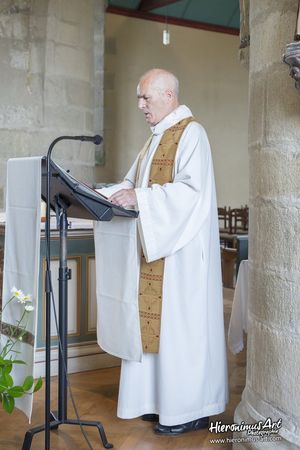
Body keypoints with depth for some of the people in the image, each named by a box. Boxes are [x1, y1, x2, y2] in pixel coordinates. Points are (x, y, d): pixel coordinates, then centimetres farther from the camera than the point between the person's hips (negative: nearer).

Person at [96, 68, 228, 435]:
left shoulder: (190, 133, -11)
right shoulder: (157, 137, 18)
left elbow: (192, 189, -22)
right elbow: (134, 180, 21)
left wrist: (139, 198, -26)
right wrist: (117, 193, 1)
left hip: (182, 249, -9)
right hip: (155, 245, 9)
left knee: (180, 323, -4)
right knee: (157, 321, 10)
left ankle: (189, 409, 6)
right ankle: (162, 399, 19)